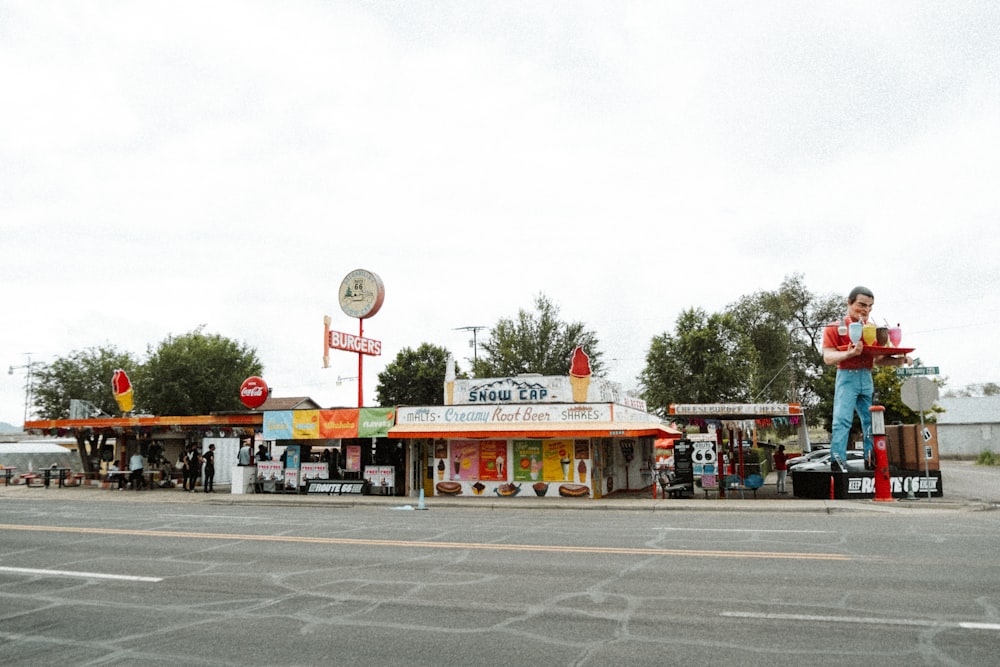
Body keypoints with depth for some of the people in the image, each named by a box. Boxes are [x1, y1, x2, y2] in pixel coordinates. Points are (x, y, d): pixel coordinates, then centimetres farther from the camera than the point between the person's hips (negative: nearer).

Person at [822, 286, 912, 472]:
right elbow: (828, 357, -11)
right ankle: (837, 460, -14)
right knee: (842, 419, -12)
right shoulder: (835, 328, -1)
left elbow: (878, 359, 15)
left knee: (871, 420, 7)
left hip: (867, 378, 5)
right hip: (847, 376, -5)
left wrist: (900, 360, -2)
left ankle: (871, 460, 15)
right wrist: (849, 353, -29)